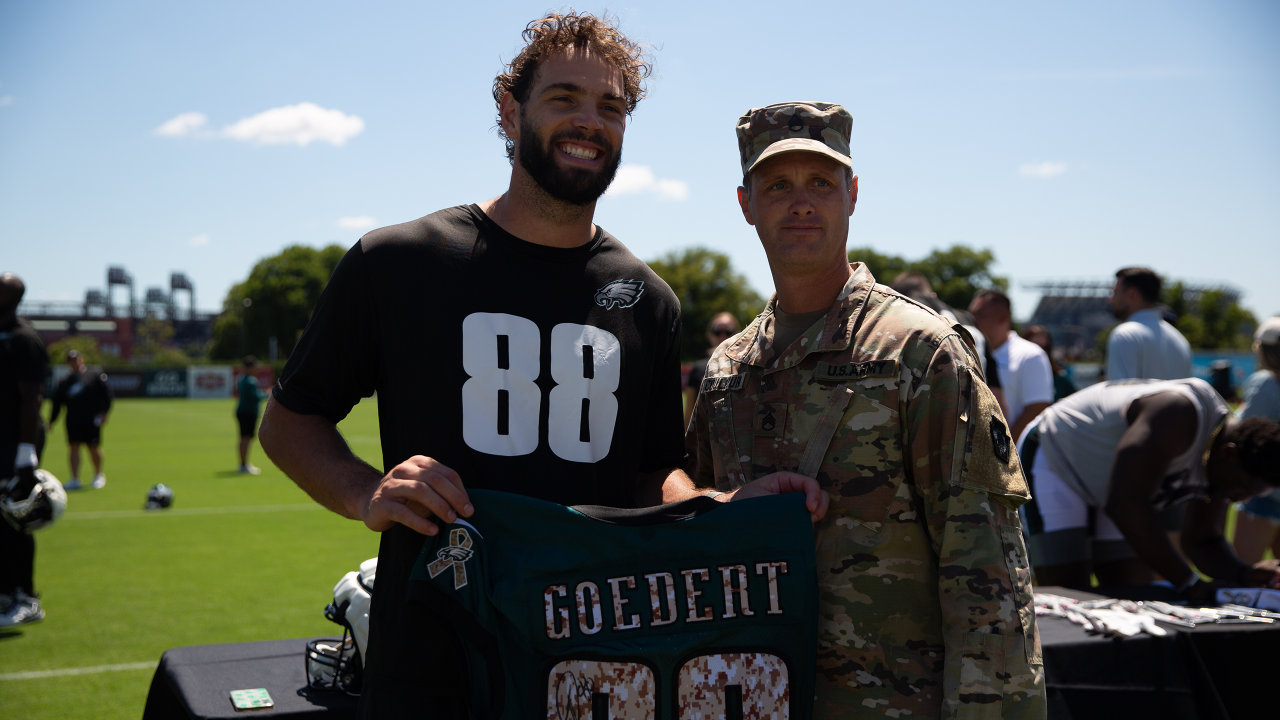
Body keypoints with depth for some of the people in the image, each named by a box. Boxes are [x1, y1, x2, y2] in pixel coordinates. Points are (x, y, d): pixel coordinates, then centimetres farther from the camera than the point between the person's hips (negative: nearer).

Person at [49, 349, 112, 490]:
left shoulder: (95, 377, 6)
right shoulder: (64, 383, 15)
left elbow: (107, 394, 2)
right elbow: (57, 403, 15)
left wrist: (104, 412, -7)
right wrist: (52, 421, 7)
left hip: (92, 420, -3)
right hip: (72, 421, 3)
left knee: (94, 448, 1)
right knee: (73, 447, -5)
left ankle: (98, 476, 22)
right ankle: (75, 479, -4)